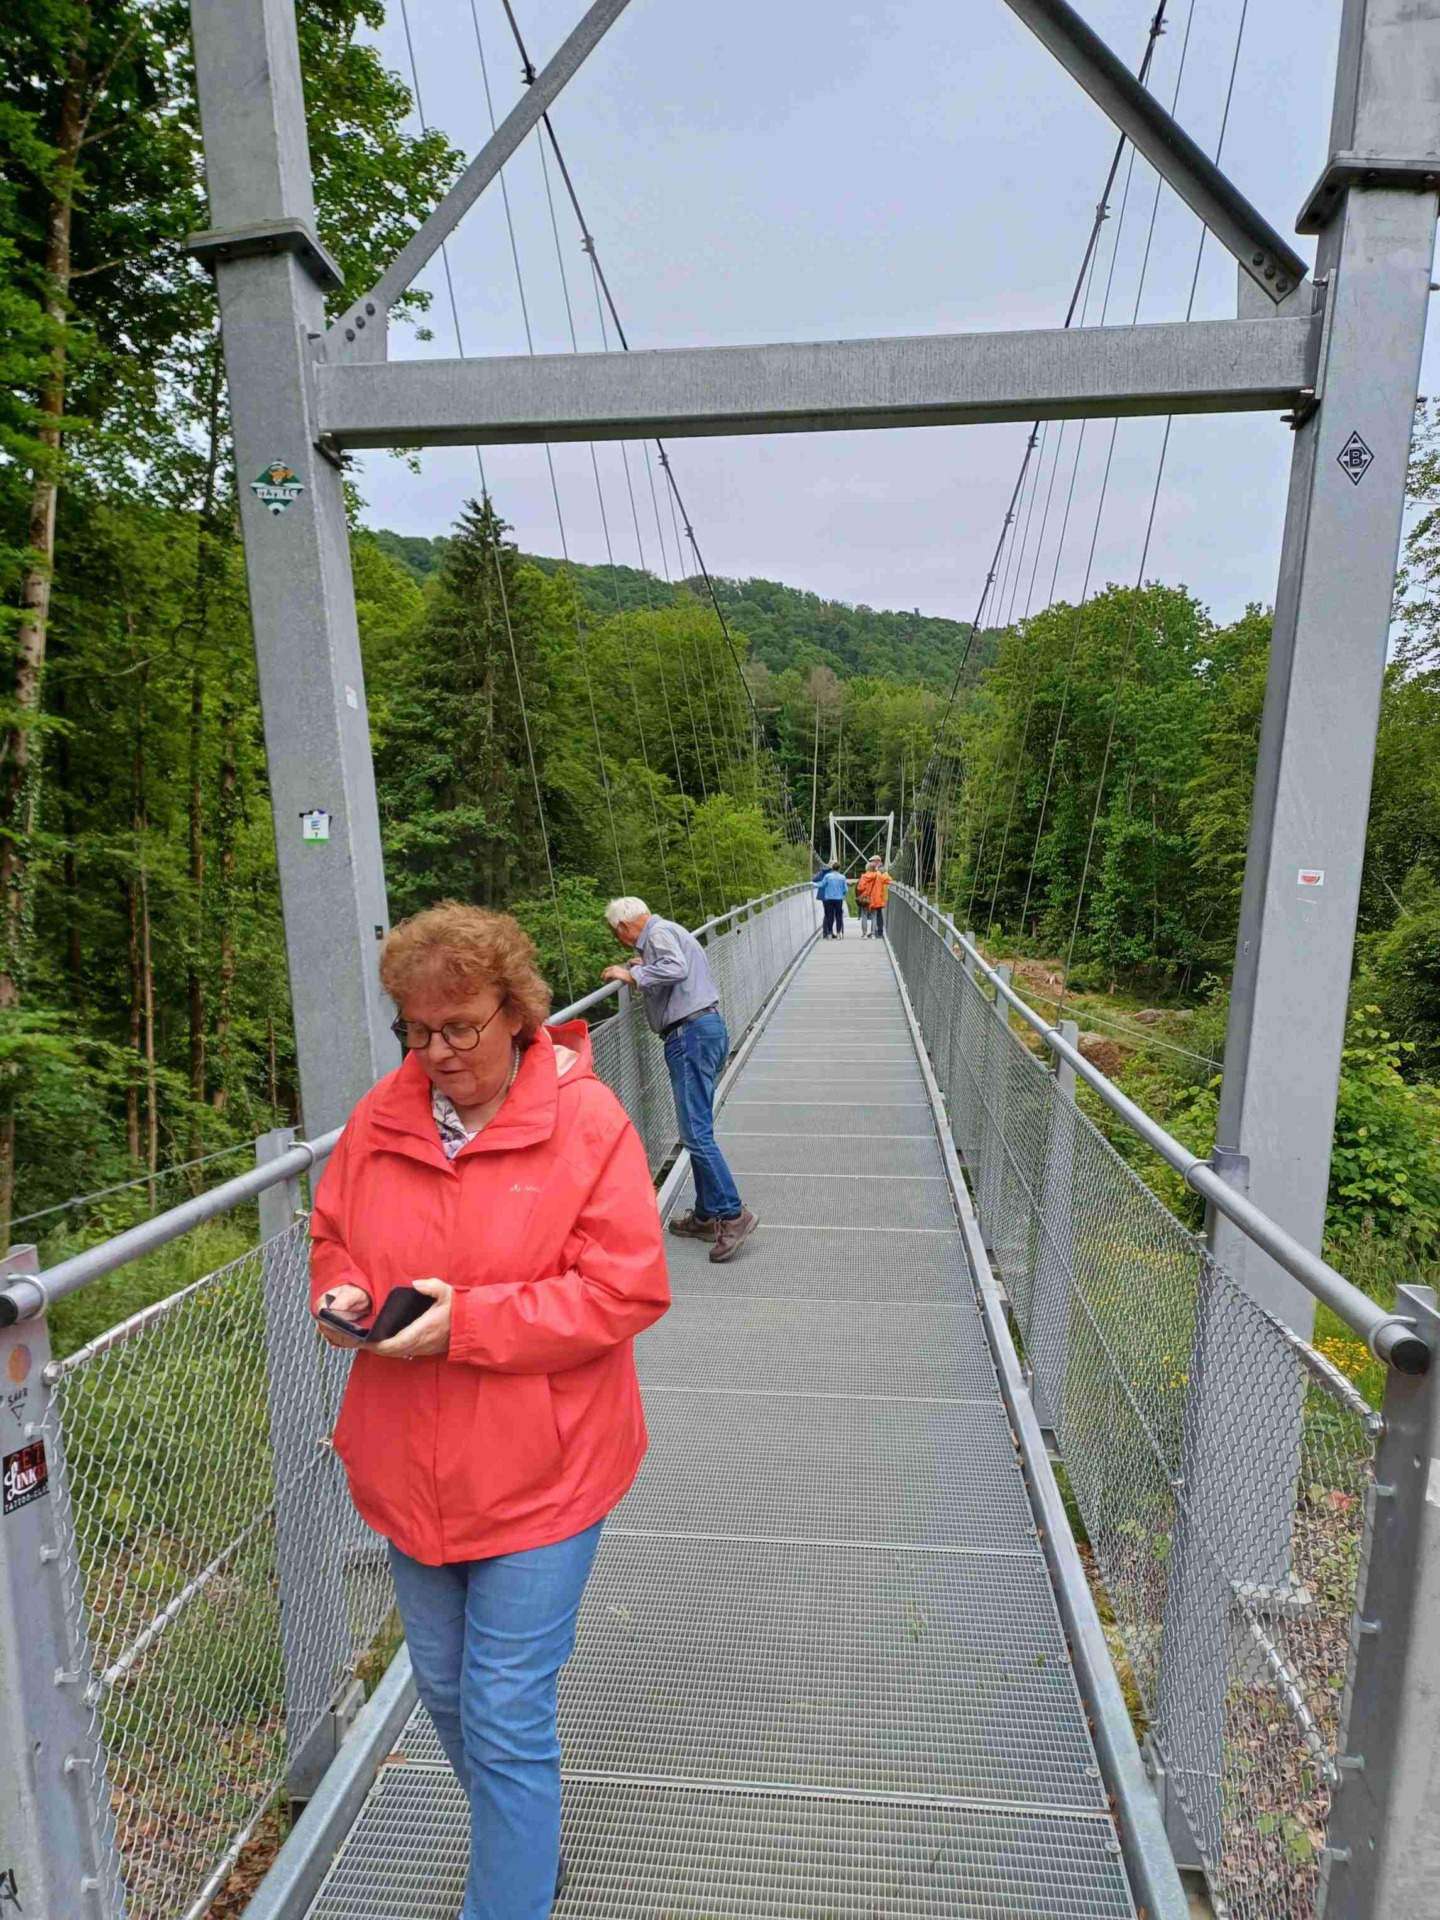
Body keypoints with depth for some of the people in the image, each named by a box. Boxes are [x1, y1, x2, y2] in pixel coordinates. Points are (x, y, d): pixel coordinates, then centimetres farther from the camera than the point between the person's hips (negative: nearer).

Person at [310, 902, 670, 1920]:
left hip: (535, 1473, -6)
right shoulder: (381, 1115, -4)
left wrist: (469, 1321, -25)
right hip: (409, 1469, 6)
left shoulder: (586, 1119, -18)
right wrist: (341, 1292, -13)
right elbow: (334, 1236, 10)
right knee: (446, 1691, 26)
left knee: (505, 1719, 5)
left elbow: (626, 1290, -20)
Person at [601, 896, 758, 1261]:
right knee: (697, 1130, 13)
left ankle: (733, 1214, -8)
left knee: (696, 1132, -10)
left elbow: (676, 968, -24)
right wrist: (644, 969, 23)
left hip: (691, 1033, -11)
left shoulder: (658, 932, -6)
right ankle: (706, 1215, 19)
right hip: (708, 1026, 11)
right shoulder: (670, 930, 24)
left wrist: (632, 975, -15)